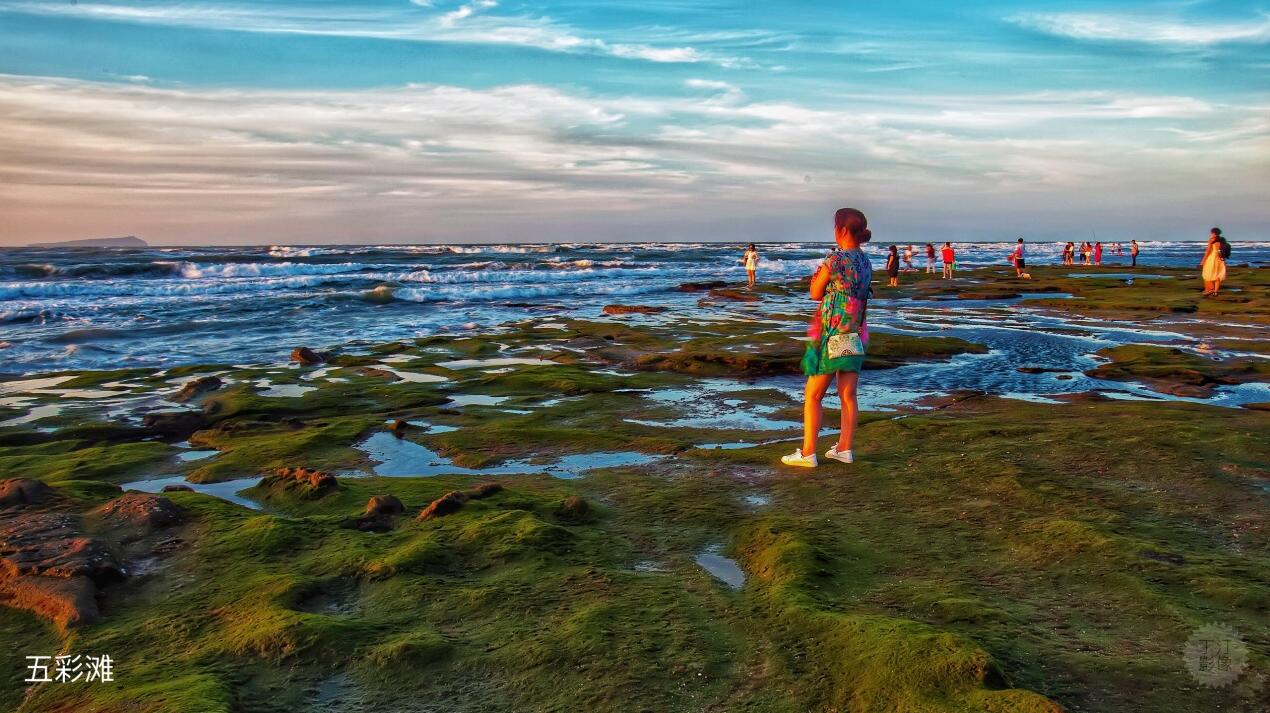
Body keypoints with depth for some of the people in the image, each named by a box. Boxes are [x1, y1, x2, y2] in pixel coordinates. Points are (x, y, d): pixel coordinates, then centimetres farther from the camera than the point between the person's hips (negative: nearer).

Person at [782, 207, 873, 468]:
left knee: (812, 396, 1)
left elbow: (816, 293, -5)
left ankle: (807, 453, 3)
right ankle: (844, 449, 16)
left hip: (832, 336, -7)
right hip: (856, 336, 7)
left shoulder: (835, 259, -15)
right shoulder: (865, 261, 7)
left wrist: (818, 273, 9)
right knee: (848, 395, 11)